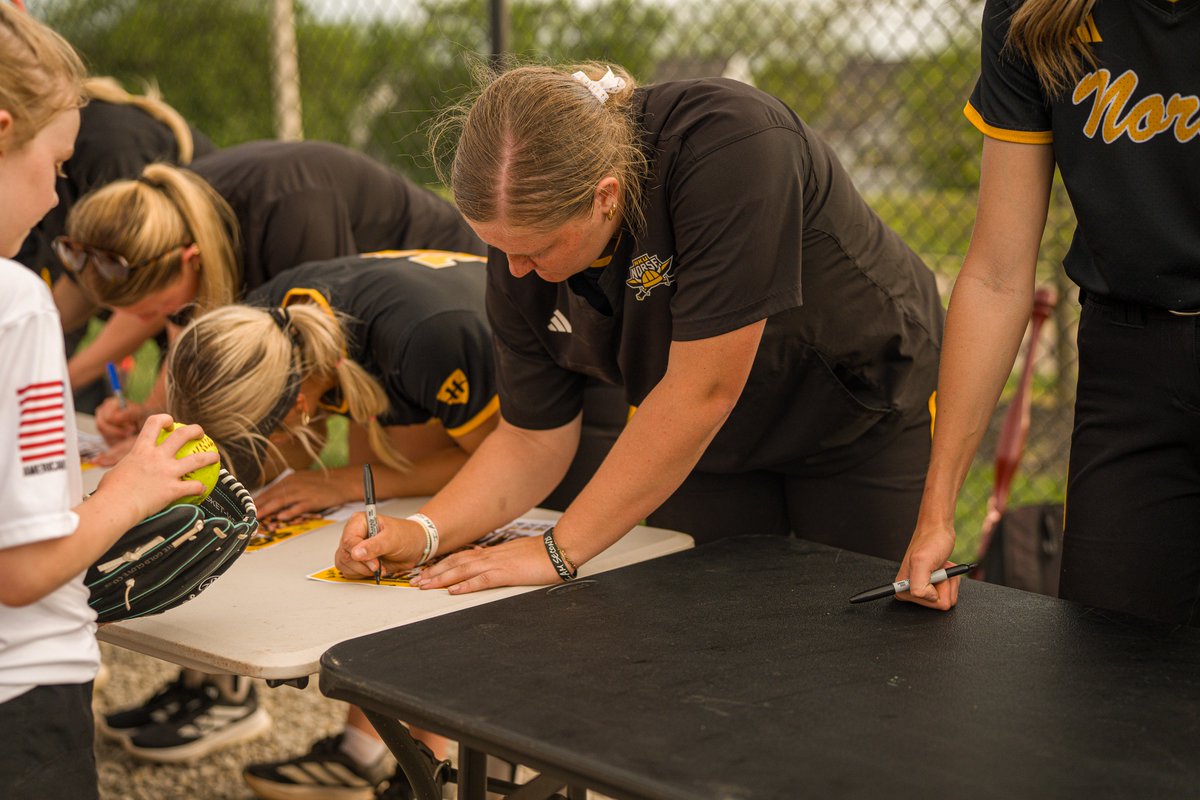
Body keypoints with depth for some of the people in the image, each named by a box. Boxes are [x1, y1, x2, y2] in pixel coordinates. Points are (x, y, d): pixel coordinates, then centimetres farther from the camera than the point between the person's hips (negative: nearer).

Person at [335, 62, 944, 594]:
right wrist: (422, 533, -24)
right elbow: (533, 440, -7)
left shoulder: (726, 148, -39)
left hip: (868, 417, -4)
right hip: (716, 447, 4)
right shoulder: (521, 245, -17)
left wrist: (560, 551, -32)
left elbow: (701, 390, -38)